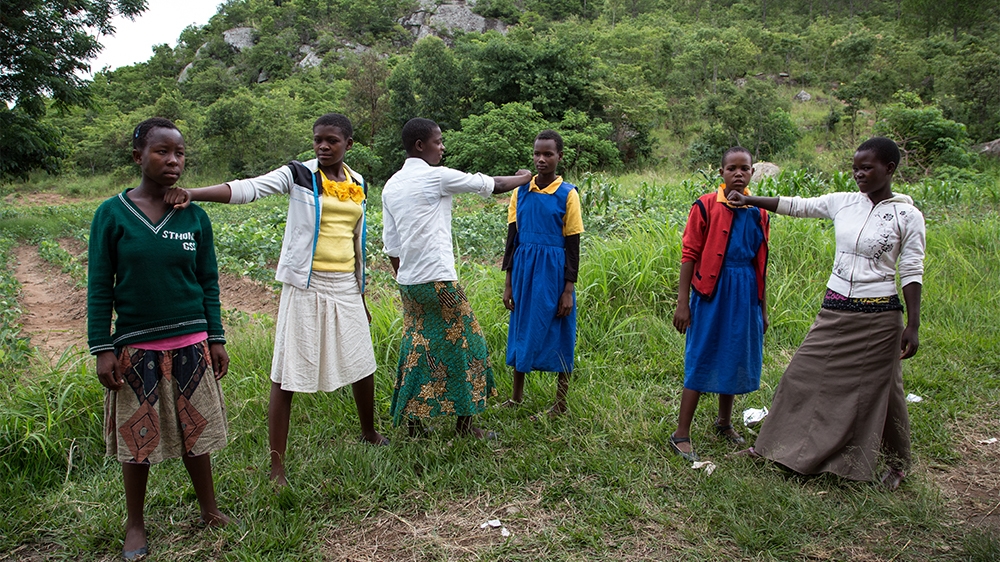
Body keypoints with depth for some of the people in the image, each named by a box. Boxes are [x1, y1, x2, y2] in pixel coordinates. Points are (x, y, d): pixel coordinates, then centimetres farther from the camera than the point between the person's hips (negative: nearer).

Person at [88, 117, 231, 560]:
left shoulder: (194, 216, 1)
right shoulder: (112, 214, -4)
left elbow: (209, 283, 6)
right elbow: (99, 287, -3)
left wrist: (216, 340, 4)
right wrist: (102, 349, -6)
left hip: (190, 344, 1)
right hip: (135, 347, -1)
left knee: (195, 432, 11)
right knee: (136, 440, 10)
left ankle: (209, 511, 28)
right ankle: (135, 526, 28)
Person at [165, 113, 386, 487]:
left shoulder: (358, 184, 9)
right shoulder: (298, 175, -5)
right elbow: (247, 189, -19)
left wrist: (361, 293, 20)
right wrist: (192, 194, -35)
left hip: (345, 288, 5)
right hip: (304, 287, -5)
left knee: (362, 363, 15)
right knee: (287, 374, -2)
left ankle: (369, 433, 40)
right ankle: (277, 465, 9)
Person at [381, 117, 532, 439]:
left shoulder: (391, 186, 11)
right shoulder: (436, 176, -9)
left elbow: (391, 246, 14)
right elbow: (489, 185, 0)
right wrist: (524, 178, 18)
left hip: (407, 281, 7)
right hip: (437, 280, -7)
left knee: (417, 348, 14)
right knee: (461, 345, 6)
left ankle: (413, 422, 19)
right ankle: (464, 423, 14)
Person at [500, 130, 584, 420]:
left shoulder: (567, 194, -5)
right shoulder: (521, 192, 5)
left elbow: (572, 244, -5)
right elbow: (512, 237, 8)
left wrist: (568, 289, -8)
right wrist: (508, 282, 7)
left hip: (554, 270, -4)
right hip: (524, 268, 4)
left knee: (557, 332, 4)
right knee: (521, 328, 13)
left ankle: (561, 404, 18)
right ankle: (516, 396, 30)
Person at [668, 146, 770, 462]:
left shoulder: (759, 212, 8)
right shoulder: (705, 206, -7)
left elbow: (761, 264, 15)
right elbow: (689, 255, -8)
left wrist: (762, 307, 17)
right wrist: (682, 303, -12)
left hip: (745, 294, 5)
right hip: (712, 291, -5)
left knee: (736, 358, 15)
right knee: (701, 361, -3)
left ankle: (724, 422, 36)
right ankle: (681, 435, 6)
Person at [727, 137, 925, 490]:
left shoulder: (907, 216, -6)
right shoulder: (842, 203, 4)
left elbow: (912, 273, -7)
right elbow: (795, 206, 11)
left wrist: (913, 326, -8)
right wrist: (748, 201, 7)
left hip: (878, 317, -4)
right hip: (834, 311, 4)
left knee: (878, 390, 6)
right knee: (805, 375, 8)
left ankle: (896, 464, 29)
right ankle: (778, 445, 24)